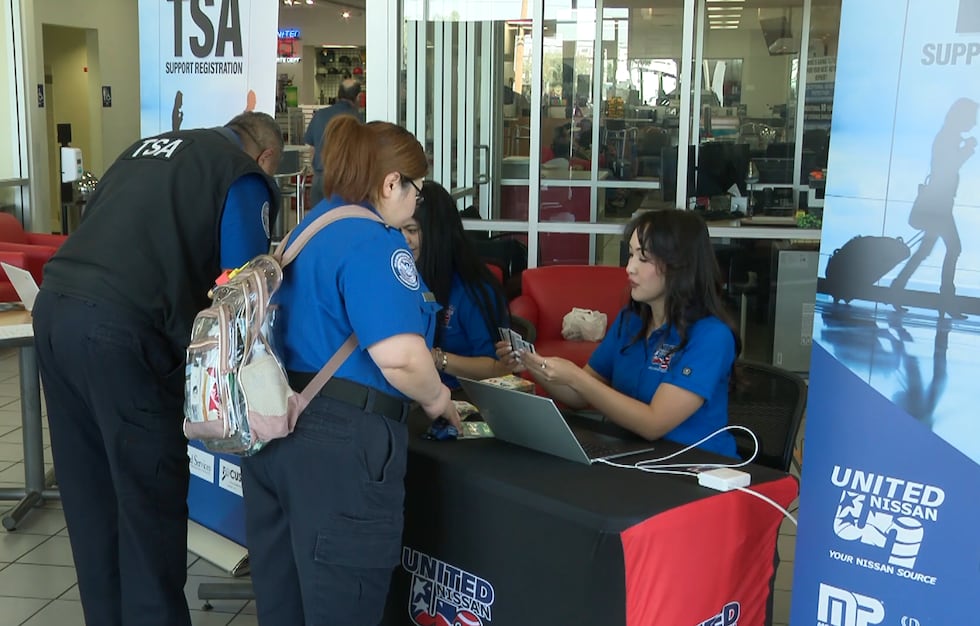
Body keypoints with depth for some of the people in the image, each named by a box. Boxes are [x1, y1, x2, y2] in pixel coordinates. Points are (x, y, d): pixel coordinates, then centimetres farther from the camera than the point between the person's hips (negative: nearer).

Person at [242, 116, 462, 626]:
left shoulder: (306, 230, 15)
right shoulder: (374, 241, -14)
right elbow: (400, 356, -26)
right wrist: (437, 399, -5)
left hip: (274, 426, 9)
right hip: (339, 441, -9)